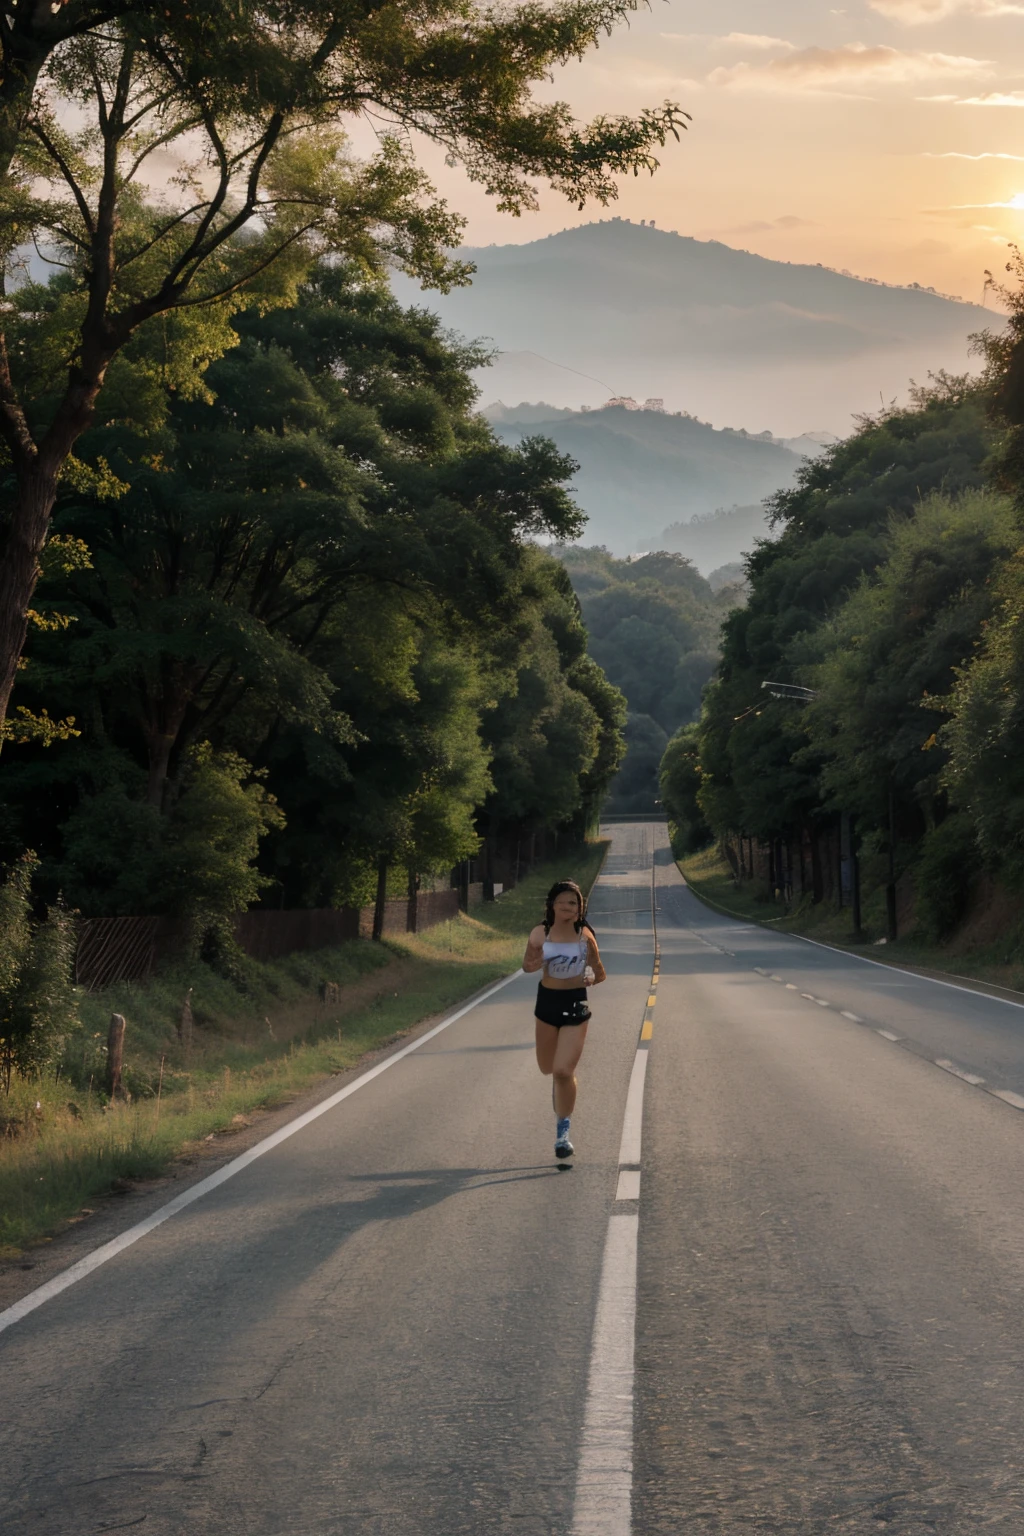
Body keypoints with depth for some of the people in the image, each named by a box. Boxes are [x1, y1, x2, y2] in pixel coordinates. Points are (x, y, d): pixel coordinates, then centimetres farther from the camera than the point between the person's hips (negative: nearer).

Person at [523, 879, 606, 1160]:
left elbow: (598, 971, 3)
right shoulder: (540, 934, -7)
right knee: (548, 1068, 17)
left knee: (563, 1071, -12)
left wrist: (592, 978, -19)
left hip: (575, 1003, -2)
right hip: (547, 1000, 2)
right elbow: (527, 964, 1)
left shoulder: (585, 936, -8)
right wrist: (532, 964, -22)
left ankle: (563, 1131, 2)